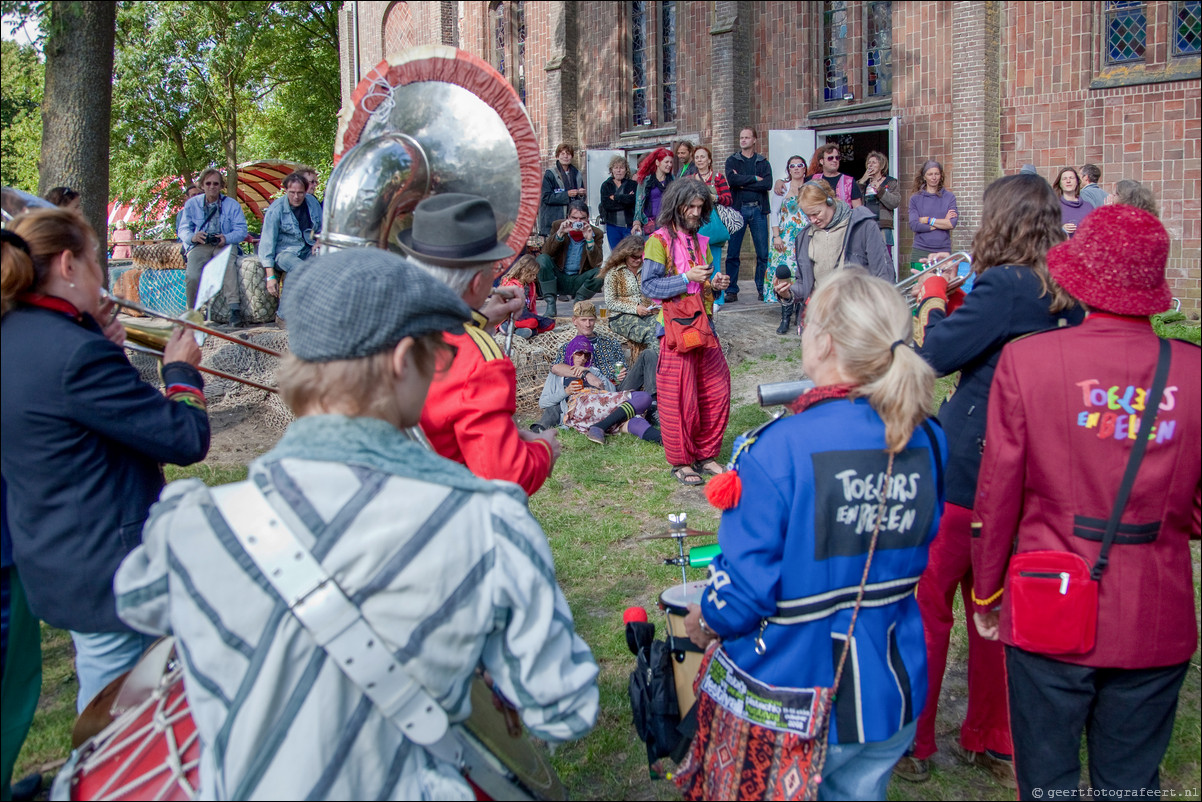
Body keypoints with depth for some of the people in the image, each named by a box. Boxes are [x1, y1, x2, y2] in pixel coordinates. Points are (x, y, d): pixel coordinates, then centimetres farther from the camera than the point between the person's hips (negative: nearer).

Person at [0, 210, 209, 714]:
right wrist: (182, 369, -5)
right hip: (106, 569, -10)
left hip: (51, 559, 10)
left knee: (101, 696, 26)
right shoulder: (78, 353, -27)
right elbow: (187, 440, -22)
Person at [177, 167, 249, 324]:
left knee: (228, 264, -38)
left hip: (224, 245, -1)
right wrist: (193, 237, -14)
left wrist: (226, 238, -20)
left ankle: (234, 308, -46)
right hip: (199, 246, 1)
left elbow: (241, 230, 1)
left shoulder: (232, 205, 10)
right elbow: (183, 229, 11)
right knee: (193, 276, -30)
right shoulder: (192, 204, 14)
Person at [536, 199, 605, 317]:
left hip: (579, 281, -1)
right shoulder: (558, 226, -2)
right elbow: (546, 251, -15)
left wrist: (590, 240, -26)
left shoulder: (595, 233, -4)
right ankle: (551, 304, -20)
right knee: (542, 259, -25)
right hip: (558, 279, 1)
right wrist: (560, 233, -26)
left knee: (600, 273, -28)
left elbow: (596, 263, -16)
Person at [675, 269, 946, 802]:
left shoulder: (777, 449, -25)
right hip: (892, 695, 5)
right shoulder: (927, 443, -8)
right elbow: (927, 557, 6)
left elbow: (743, 589, -21)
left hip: (790, 709, -4)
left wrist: (704, 623, -1)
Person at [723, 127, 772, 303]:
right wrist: (755, 179, -8)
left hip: (758, 209, 1)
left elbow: (768, 183, -6)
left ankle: (762, 289, 9)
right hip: (738, 209, -1)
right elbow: (732, 179, -10)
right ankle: (732, 291, 5)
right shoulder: (732, 160, 10)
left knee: (763, 253, 0)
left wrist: (744, 183, -8)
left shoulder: (763, 162, 12)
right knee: (732, 253, -1)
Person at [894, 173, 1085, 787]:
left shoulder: (1005, 285, -20)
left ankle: (911, 744, 18)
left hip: (966, 472, -8)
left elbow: (936, 355, -17)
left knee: (927, 603, 7)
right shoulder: (1067, 293, 5)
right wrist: (953, 301, 9)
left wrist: (933, 298, 0)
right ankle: (993, 741, 32)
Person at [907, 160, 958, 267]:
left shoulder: (949, 197, 8)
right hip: (921, 250, -1)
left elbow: (952, 224, -3)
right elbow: (914, 225, -6)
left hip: (943, 250, 1)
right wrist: (942, 222, -4)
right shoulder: (915, 198, 6)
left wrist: (927, 220, -4)